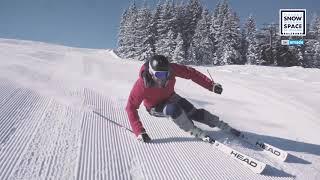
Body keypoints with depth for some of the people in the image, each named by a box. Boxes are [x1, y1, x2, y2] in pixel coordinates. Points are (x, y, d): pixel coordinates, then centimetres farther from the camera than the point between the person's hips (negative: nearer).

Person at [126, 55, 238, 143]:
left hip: (170, 97, 3)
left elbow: (190, 73, -18)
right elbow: (131, 107, -30)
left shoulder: (171, 69, -30)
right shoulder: (141, 84, -36)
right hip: (156, 108, -3)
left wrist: (211, 85, -24)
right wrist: (140, 132, -35)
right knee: (173, 109, -33)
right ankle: (195, 131, -13)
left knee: (192, 112, -11)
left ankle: (221, 125, 9)